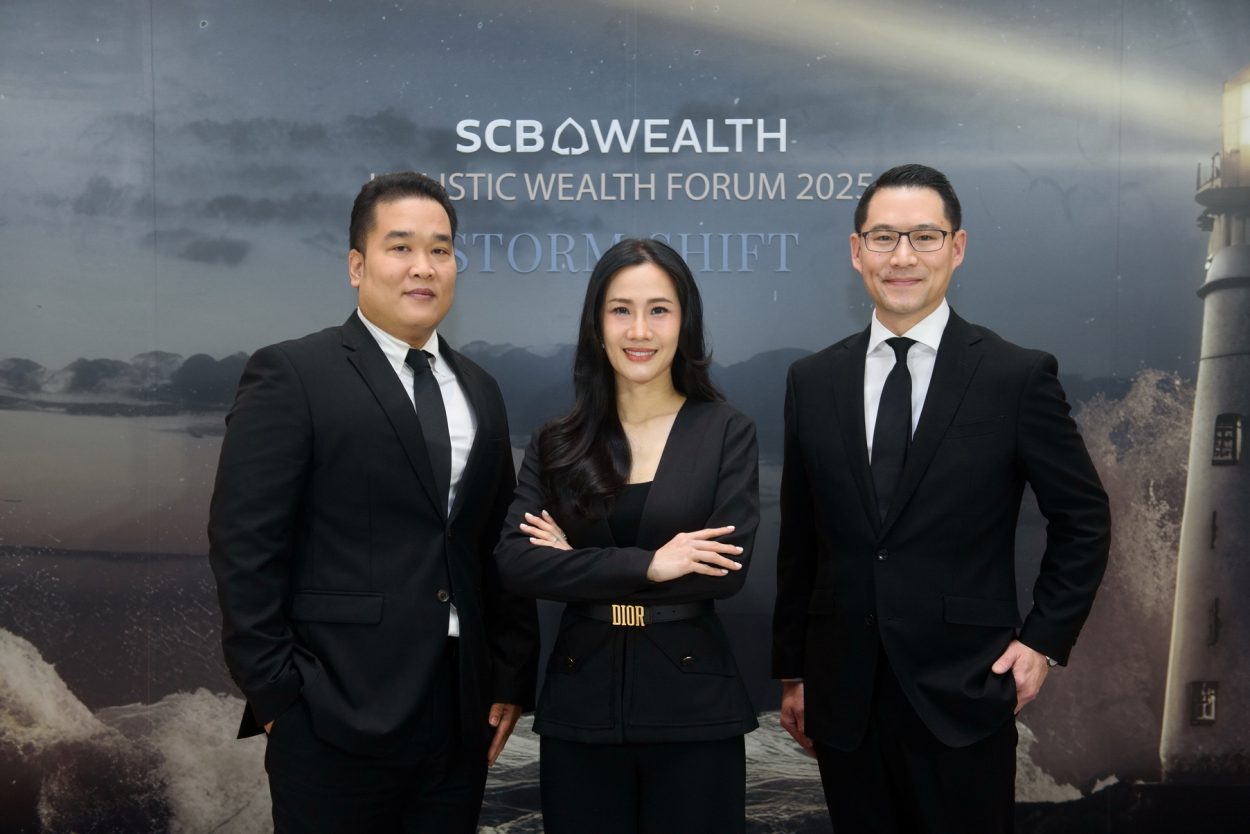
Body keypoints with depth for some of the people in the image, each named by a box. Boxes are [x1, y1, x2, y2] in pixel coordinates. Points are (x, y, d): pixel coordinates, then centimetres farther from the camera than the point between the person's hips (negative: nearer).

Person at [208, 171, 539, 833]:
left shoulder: (479, 391, 13)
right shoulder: (291, 375, -5)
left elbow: (496, 547, 13)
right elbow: (244, 547, -9)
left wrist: (512, 677, 9)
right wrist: (275, 693, -11)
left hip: (460, 711, 5)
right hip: (337, 712, -5)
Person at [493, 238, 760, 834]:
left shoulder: (727, 433, -1)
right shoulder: (557, 442, 4)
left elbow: (727, 571, -12)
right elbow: (512, 562, -9)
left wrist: (581, 564, -10)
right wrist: (647, 565, -18)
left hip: (692, 706, -1)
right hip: (579, 706, 2)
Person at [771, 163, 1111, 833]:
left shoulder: (1019, 377, -6)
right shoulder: (812, 382, 4)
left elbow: (1083, 520, 3)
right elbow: (798, 541, 8)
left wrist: (1045, 640, -3)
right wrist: (792, 671, 11)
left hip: (963, 694, -2)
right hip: (843, 697, 3)